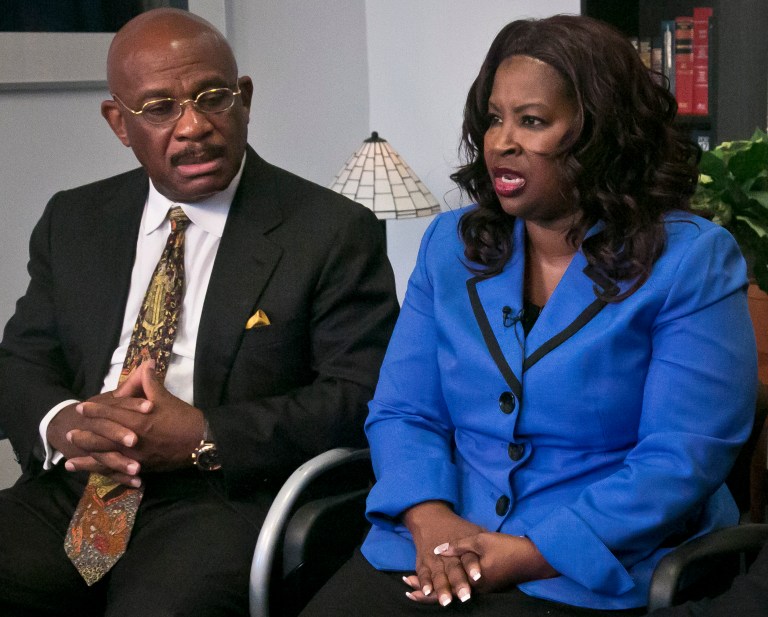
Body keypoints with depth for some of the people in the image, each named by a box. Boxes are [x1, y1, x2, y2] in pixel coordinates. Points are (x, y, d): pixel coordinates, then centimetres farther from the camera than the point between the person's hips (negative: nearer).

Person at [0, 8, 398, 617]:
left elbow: (362, 395, -6)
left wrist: (204, 437, -16)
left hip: (226, 500, -5)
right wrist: (63, 423, -9)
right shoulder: (72, 221, 15)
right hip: (70, 492, 5)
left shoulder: (336, 233, 0)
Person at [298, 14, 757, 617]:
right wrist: (432, 520, -13)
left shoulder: (692, 261, -4)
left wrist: (528, 555, -17)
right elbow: (401, 411, 6)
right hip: (431, 553, 4)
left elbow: (682, 461, -11)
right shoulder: (451, 244, 10)